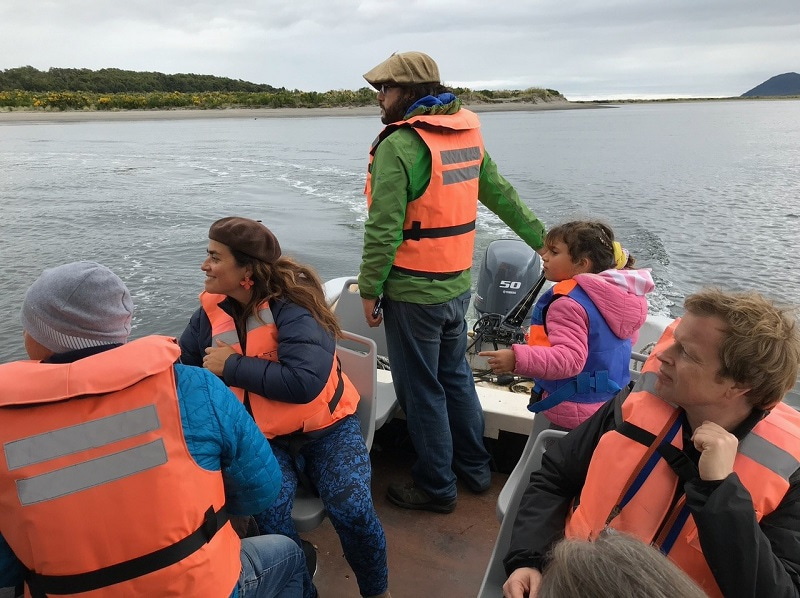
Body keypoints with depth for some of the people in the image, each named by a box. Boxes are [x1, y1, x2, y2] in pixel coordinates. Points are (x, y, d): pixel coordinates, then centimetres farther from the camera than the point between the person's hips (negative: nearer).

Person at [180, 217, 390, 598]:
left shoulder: (292, 307, -20)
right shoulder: (212, 311, -1)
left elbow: (304, 381, -33)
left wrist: (232, 365, -24)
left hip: (324, 429, -3)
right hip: (264, 438, 4)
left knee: (352, 511, -20)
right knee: (269, 513, -23)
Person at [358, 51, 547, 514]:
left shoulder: (399, 146, -17)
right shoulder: (468, 134, 6)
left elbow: (384, 229, -20)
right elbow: (502, 196, 11)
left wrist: (369, 289, -10)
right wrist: (544, 241, 18)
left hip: (412, 291, -8)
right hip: (457, 285, 8)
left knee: (421, 389, 7)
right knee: (456, 376, 21)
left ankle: (436, 487, 24)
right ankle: (475, 467, 37)